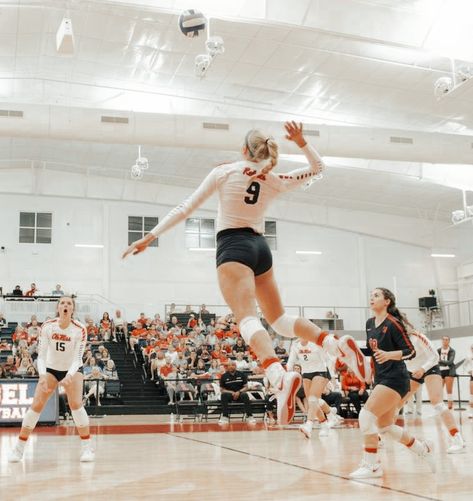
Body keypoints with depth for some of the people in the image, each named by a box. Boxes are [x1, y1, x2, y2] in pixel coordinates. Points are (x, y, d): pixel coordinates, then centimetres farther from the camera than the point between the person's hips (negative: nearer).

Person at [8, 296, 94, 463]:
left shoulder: (80, 329, -21)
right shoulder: (47, 326, -18)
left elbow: (78, 358, -22)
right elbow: (41, 354, -17)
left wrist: (70, 375, -40)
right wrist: (42, 375, -32)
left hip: (73, 369, -2)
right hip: (51, 369, 2)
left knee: (76, 404, -20)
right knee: (36, 406, -6)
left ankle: (87, 447, -9)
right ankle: (19, 448, 7)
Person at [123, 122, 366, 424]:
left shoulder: (224, 172, -1)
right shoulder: (275, 182, 8)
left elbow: (186, 209, -2)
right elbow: (318, 168, 23)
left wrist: (150, 237, 2)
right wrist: (301, 141, 13)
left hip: (233, 246, -5)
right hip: (260, 246, 5)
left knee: (248, 319, -21)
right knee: (279, 319, 17)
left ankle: (280, 377, -45)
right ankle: (337, 345, -1)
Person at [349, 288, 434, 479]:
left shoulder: (393, 324, -13)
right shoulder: (370, 323, 9)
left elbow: (410, 352, -15)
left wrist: (388, 355, -30)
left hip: (394, 379, -9)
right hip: (380, 378, 9)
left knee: (366, 415, -18)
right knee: (385, 427, 14)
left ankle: (371, 465, -8)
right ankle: (423, 449, 33)